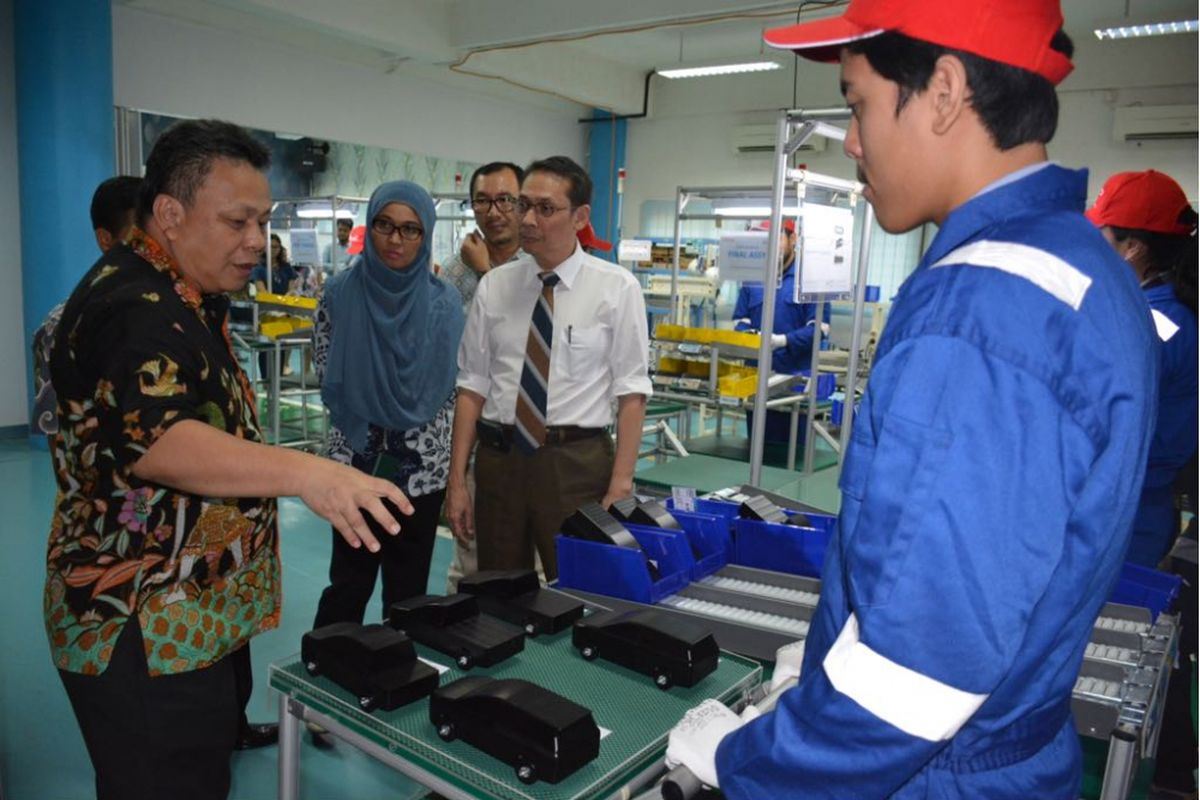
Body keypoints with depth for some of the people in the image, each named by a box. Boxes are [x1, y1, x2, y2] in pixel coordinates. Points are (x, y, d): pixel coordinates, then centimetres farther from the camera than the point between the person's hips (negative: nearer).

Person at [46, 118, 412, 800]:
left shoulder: (184, 297, 11)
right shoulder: (133, 308, -22)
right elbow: (154, 440, -39)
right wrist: (304, 473, -51)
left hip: (198, 614, 10)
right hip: (145, 635, -10)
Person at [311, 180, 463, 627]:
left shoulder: (443, 302, -1)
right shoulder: (342, 292, -3)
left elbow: (453, 385, 4)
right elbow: (327, 373, 3)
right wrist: (363, 419, 1)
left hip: (422, 467, 1)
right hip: (356, 460, -1)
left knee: (408, 586, 12)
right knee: (349, 582, 6)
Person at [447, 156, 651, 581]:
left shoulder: (616, 287, -5)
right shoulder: (493, 286, 4)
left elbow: (632, 392, -6)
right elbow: (472, 387, 5)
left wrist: (620, 485, -12)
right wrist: (457, 480, 1)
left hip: (577, 463, -3)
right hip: (498, 459, 3)